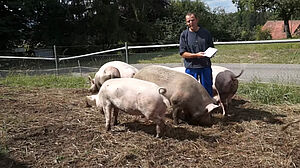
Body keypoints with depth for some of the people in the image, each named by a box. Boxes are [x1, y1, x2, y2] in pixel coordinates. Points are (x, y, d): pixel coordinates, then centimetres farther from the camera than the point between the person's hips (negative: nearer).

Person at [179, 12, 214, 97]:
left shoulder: (206, 32, 7)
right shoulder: (184, 35, 0)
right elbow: (182, 53, -5)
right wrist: (196, 55, -16)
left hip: (205, 66, 2)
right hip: (191, 67, -1)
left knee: (207, 88, 9)